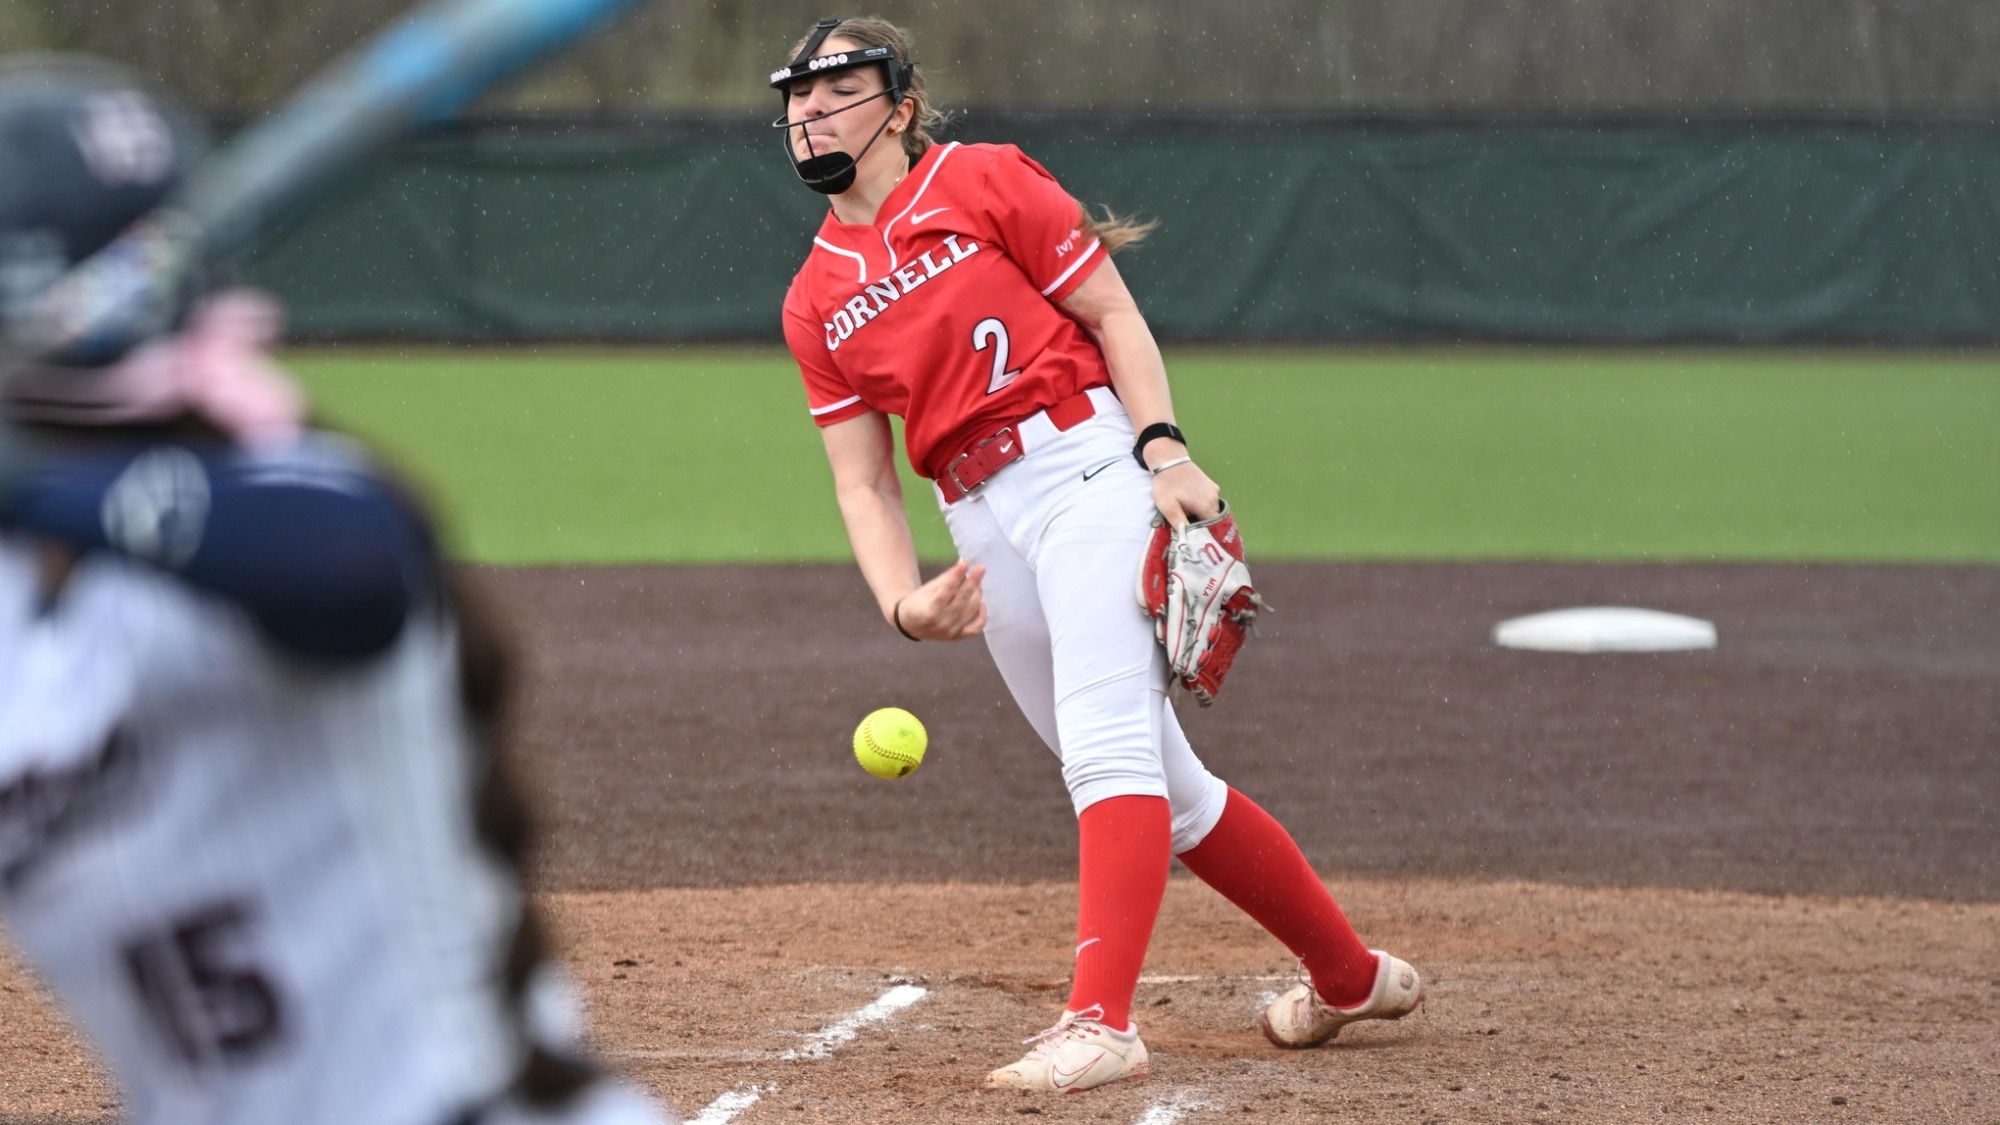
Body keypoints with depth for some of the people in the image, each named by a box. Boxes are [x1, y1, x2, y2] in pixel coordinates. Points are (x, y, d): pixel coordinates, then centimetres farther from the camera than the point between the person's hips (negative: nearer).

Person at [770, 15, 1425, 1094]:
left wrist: (1164, 451, -16)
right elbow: (862, 480, 9)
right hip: (983, 530, 6)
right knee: (1166, 789, 11)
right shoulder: (816, 300, 14)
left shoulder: (982, 181, 2)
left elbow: (1114, 316, -2)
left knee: (1106, 743, -22)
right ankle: (1351, 976, 25)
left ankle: (1100, 1022, -32)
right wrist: (903, 603, -9)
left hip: (1089, 465, -6)